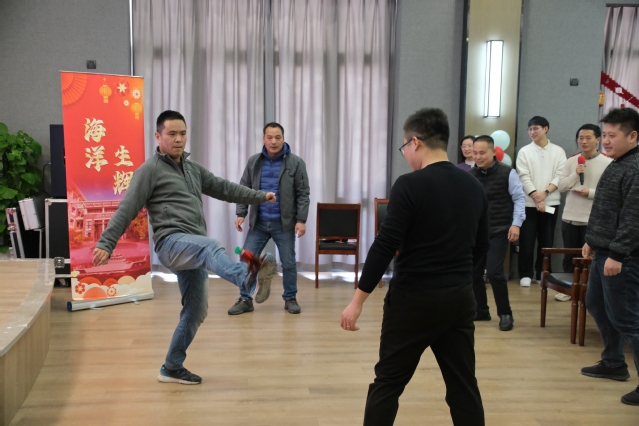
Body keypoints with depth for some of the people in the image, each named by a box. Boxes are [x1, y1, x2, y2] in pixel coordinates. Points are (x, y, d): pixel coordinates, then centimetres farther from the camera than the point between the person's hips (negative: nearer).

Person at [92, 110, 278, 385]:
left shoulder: (192, 168, 21)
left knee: (196, 311, 9)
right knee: (210, 246, -39)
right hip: (172, 243, -8)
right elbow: (126, 210, -9)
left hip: (193, 250, 8)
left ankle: (172, 368, 22)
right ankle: (249, 278, -70)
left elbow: (222, 188, 28)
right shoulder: (150, 170, -1)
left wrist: (259, 197, 30)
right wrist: (105, 244, -18)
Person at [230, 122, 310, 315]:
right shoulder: (253, 162, 4)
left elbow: (303, 194, -5)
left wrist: (301, 220, -11)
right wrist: (241, 213, -3)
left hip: (284, 223, -2)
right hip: (258, 222, 2)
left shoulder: (296, 163, -4)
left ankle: (290, 299, 23)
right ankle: (245, 300, 12)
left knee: (288, 263, 6)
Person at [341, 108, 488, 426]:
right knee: (463, 386, 12)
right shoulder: (474, 187, 6)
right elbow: (481, 247, 14)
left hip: (413, 299, -5)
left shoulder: (410, 185, -14)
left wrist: (358, 300, -11)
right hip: (460, 299, 6)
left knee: (388, 383, 7)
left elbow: (385, 246, -17)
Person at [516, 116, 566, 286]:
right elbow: (524, 177, -5)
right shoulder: (524, 152, 2)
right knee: (527, 241, 1)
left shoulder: (558, 151, 4)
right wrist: (536, 197, -14)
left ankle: (542, 274, 18)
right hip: (528, 203, -1)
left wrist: (545, 192, -15)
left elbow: (560, 175, -2)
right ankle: (526, 274, 11)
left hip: (551, 203, 1)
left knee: (546, 241, 8)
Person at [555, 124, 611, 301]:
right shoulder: (571, 161, 6)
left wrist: (591, 192, -18)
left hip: (592, 220, -4)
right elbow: (561, 187, 2)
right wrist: (575, 174, -12)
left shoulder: (607, 162, -8)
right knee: (570, 257, 14)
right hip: (570, 217, 4)